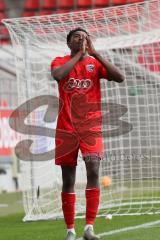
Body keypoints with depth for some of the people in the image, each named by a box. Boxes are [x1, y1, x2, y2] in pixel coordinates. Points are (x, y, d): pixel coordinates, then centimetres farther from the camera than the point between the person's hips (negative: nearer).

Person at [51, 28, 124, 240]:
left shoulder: (95, 62, 7)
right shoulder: (60, 61, 5)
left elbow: (119, 77, -11)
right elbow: (57, 75, -20)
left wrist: (94, 53, -11)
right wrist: (78, 54, -12)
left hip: (91, 127, 0)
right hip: (66, 128, 0)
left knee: (93, 170, -19)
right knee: (68, 180, 4)